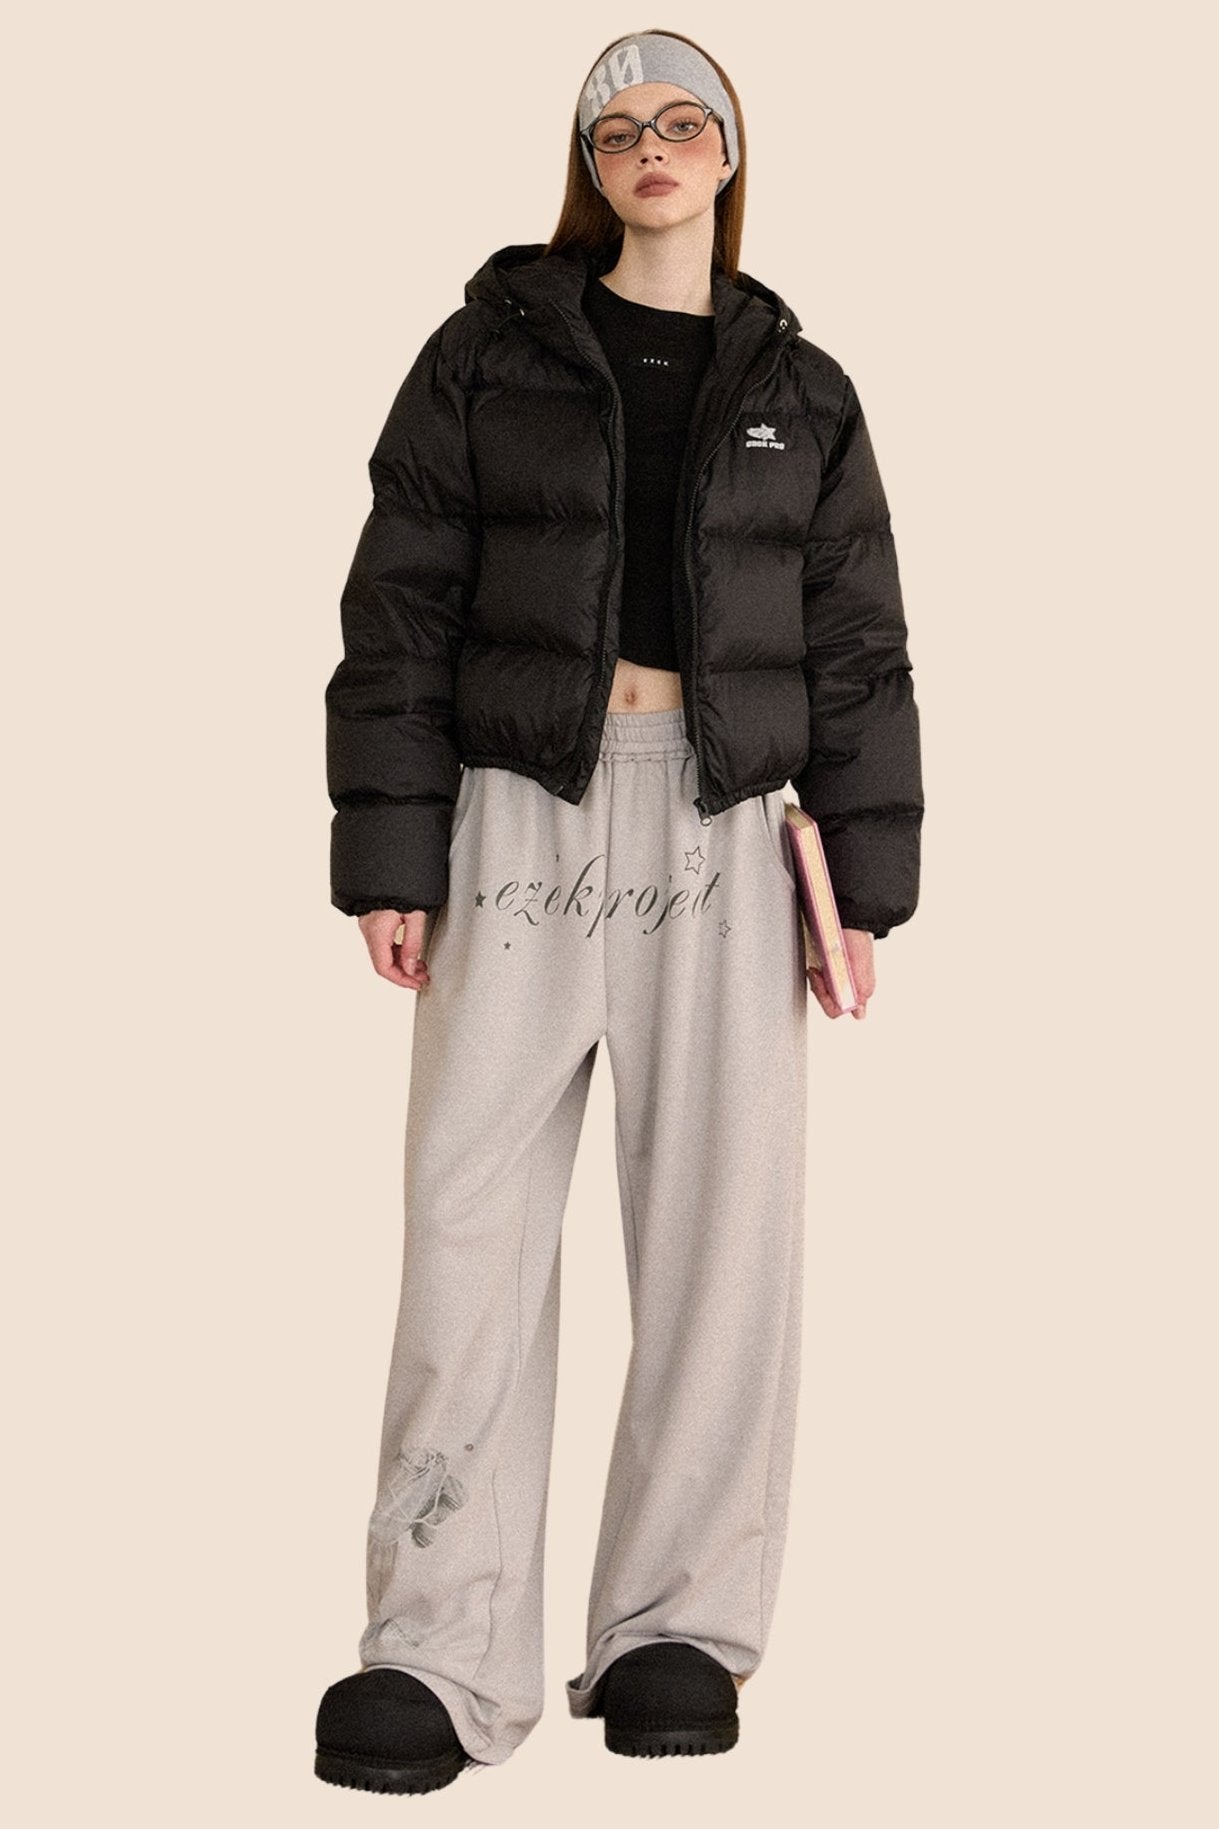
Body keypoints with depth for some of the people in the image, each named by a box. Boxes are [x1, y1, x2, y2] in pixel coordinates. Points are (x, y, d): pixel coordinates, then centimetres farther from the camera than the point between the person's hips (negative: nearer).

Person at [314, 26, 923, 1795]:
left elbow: (857, 651, 10)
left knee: (724, 1217, -2)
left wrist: (869, 884, 1)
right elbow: (402, 611, 2)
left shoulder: (801, 394, 13)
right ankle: (446, 1656, -6)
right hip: (519, 807, -1)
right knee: (474, 1214, -8)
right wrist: (386, 862, -6)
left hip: (720, 824, 2)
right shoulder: (488, 354, 7)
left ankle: (677, 1632, 8)